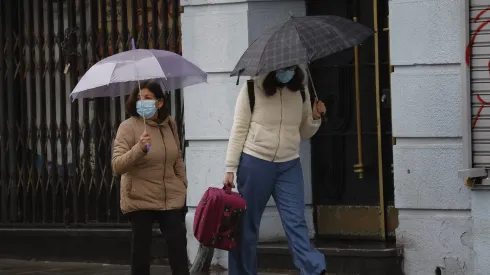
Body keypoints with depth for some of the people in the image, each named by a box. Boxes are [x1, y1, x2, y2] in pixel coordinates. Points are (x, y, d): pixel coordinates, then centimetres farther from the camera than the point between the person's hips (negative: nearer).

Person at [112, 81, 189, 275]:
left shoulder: (170, 124, 4)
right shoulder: (128, 127, -12)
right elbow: (117, 166, -22)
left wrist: (183, 184, 15)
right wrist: (139, 148, -35)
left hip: (171, 197, 4)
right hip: (139, 199, -4)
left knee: (178, 244, 3)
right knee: (141, 248, 3)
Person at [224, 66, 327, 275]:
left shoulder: (301, 92, 5)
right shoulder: (253, 89, -8)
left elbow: (304, 133, 15)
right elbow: (239, 130, -7)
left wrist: (315, 118, -6)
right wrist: (230, 169, -9)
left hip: (289, 166, 3)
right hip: (255, 163, -3)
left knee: (296, 222, -6)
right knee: (247, 225, 6)